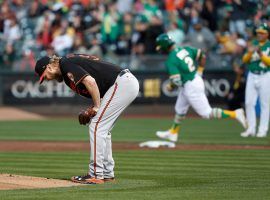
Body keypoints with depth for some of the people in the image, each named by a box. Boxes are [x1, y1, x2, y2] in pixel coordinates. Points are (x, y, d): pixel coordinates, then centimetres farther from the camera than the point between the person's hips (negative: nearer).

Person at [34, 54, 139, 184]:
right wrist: (91, 110, 9)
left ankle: (95, 175, -6)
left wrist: (97, 107, -12)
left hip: (122, 83, -10)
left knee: (97, 126, -8)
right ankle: (107, 174, 22)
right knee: (102, 128, 18)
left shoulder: (66, 65, -10)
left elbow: (90, 81, -24)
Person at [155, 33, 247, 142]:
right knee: (180, 109, 24)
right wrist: (199, 72, 17)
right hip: (196, 79, 10)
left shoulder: (170, 61, -21)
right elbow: (202, 56, 9)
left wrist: (171, 86, -3)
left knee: (206, 113, -1)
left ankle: (235, 114, -5)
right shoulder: (184, 49, 3)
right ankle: (173, 133, 39)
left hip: (190, 87, -10)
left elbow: (176, 81, -25)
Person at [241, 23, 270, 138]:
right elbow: (245, 60, 6)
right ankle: (251, 129, 7)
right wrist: (249, 53, -14)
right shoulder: (254, 44, 10)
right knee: (249, 103, 0)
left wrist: (261, 54, -25)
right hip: (252, 76, 4)